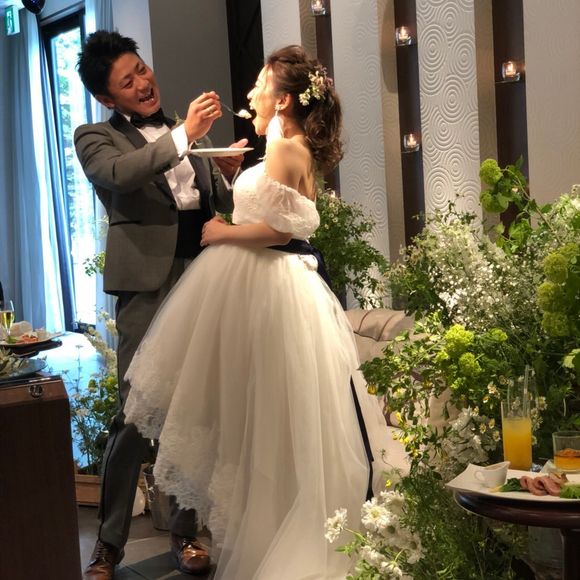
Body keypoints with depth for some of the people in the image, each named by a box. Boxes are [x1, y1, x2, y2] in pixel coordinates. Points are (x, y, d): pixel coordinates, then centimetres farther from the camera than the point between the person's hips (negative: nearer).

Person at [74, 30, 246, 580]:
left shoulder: (186, 131, 20)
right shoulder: (96, 137, 6)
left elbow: (219, 205, 21)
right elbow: (119, 174, -17)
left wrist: (228, 174, 1)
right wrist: (184, 137, -18)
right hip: (148, 282, -4)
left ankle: (185, 531, 20)